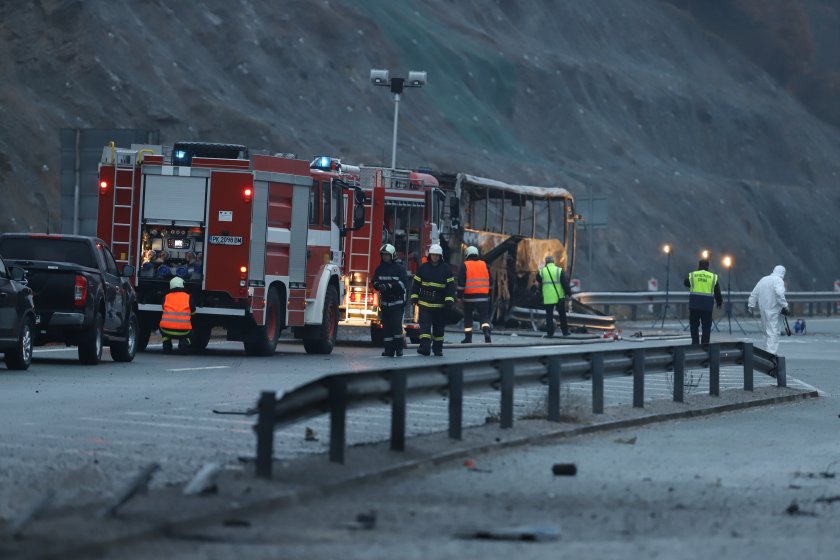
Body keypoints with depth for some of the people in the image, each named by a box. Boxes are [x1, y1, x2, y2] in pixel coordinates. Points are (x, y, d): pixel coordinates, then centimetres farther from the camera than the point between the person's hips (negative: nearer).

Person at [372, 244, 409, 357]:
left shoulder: (399, 268, -4)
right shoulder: (379, 269, 10)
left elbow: (404, 284, -10)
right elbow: (375, 282, 9)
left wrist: (390, 286, -22)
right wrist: (379, 286, -15)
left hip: (397, 302, -4)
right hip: (385, 301, 4)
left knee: (396, 324, -11)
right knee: (386, 326, 2)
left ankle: (399, 347, -2)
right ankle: (389, 350, 5)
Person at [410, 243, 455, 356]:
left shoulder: (446, 269, 2)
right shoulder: (423, 267, 5)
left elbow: (451, 285, 0)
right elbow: (416, 283, 8)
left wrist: (449, 300, -9)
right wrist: (414, 297, 1)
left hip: (440, 305, 0)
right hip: (425, 303, 0)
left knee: (439, 327, 9)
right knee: (425, 325, -13)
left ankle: (438, 349, 19)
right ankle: (425, 347, -21)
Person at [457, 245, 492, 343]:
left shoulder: (464, 266, -3)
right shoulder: (484, 265, 9)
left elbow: (461, 282, -8)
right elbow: (490, 281, 14)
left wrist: (460, 295, -1)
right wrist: (489, 295, 22)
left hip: (469, 296, -2)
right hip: (483, 297, 2)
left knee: (468, 317, 11)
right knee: (484, 317, 2)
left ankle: (468, 337, 11)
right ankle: (487, 332, -21)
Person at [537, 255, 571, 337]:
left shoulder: (542, 271, -1)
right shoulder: (559, 270, -6)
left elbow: (538, 280, 16)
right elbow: (565, 283, -7)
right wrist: (568, 293, 0)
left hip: (548, 298, 0)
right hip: (559, 297, 0)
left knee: (549, 315, 5)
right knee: (562, 314, 13)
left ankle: (550, 333, 1)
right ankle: (565, 331, 17)